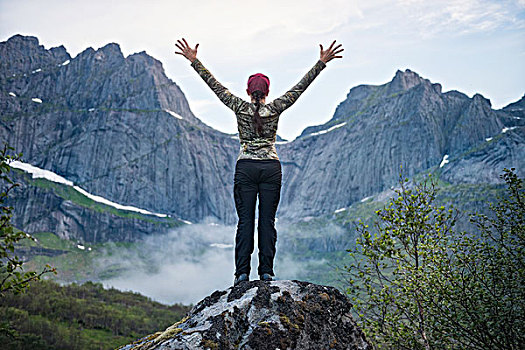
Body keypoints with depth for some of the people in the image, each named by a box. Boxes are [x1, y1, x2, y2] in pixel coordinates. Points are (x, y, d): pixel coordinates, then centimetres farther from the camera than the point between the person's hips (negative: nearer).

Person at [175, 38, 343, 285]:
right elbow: (301, 86, 2)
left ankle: (242, 273, 0)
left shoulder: (240, 108, 0)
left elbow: (216, 86, 3)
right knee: (267, 221, 3)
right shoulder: (275, 109, 1)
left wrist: (194, 61, 7)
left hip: (245, 167, 0)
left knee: (245, 221, 2)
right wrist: (321, 62, 3)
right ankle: (266, 272, 4)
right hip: (271, 167, 0)